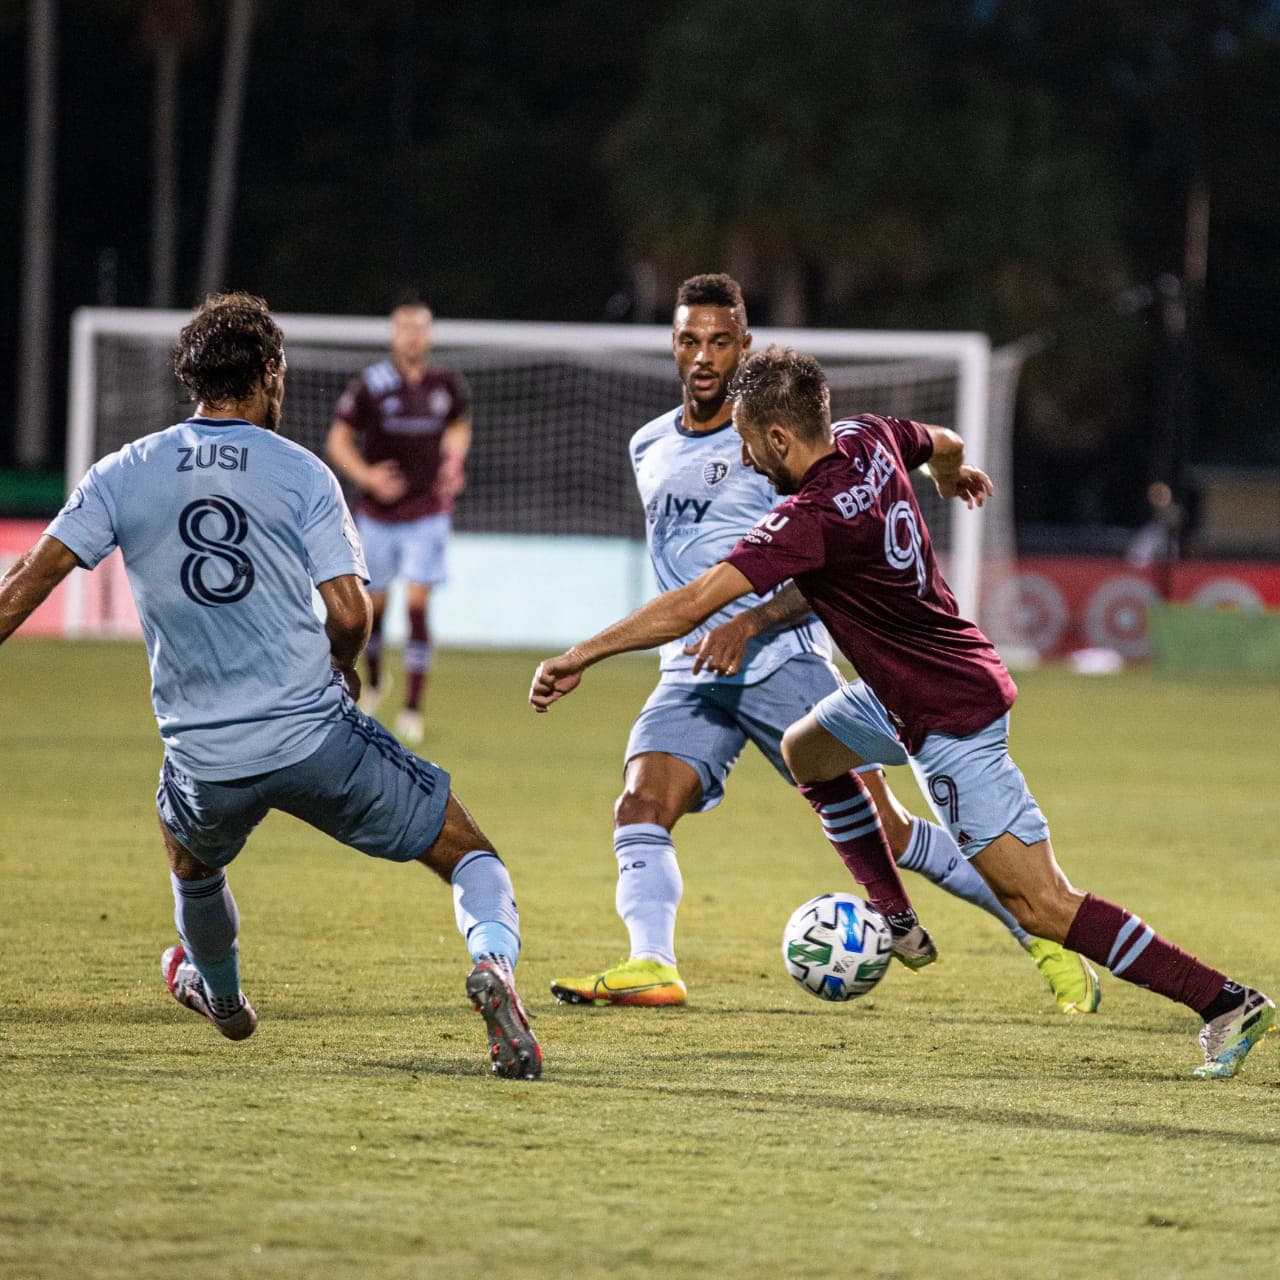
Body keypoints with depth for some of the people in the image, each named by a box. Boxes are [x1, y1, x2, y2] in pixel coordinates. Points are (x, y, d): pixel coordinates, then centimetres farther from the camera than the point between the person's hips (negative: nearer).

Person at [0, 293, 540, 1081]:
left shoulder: (123, 475, 5)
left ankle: (222, 996, 58)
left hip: (205, 755, 3)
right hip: (317, 734, -3)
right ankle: (493, 958, -24)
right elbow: (350, 612, -7)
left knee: (190, 852, 37)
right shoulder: (301, 472, -2)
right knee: (466, 850, 5)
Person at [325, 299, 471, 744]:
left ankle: (413, 709, -6)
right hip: (379, 514, 0)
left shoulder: (447, 384, 0)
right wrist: (367, 476, -19)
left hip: (429, 512, 0)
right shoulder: (369, 385, -8)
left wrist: (454, 460, 0)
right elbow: (338, 440, -3)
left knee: (418, 604, -11)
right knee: (374, 604, 8)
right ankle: (373, 682, 38)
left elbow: (460, 424, 20)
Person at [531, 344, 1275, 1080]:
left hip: (952, 720, -10)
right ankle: (895, 922, 34)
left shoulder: (812, 518, -27)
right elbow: (945, 444, 22)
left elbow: (692, 606, -31)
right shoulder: (868, 440, -3)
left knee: (1042, 905, -11)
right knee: (806, 751, 28)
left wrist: (580, 658, -23)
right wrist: (953, 474, 46)